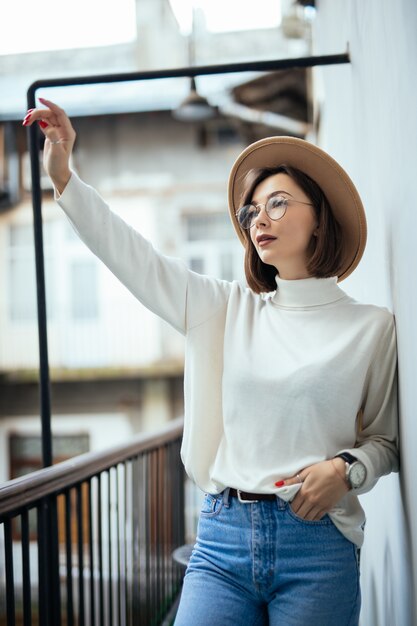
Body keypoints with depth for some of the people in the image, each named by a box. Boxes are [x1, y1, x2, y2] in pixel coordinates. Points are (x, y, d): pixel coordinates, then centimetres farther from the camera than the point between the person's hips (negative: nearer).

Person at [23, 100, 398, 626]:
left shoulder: (372, 328, 2)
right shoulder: (227, 310, 8)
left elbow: (386, 440, 10)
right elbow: (131, 255, 3)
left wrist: (346, 469, -10)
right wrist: (63, 176, -4)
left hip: (317, 547, -1)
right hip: (222, 537, 2)